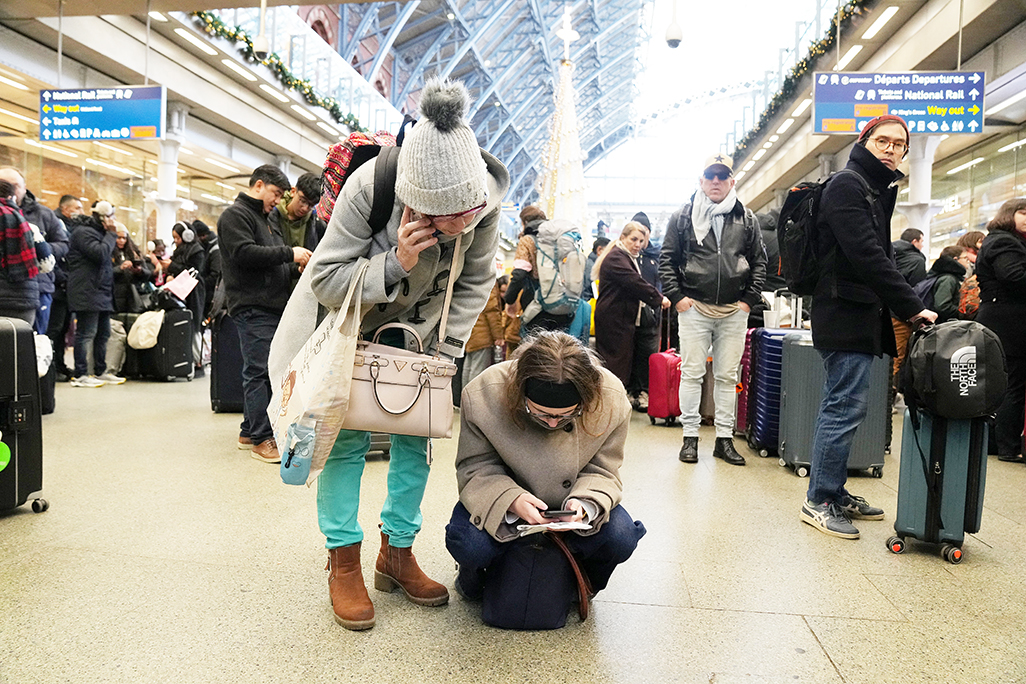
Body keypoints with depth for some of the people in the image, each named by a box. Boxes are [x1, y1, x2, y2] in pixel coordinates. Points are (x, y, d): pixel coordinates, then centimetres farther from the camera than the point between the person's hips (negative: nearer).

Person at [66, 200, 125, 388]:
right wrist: (111, 235, -13)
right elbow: (100, 253, -22)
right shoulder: (83, 232, -10)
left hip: (101, 292, 10)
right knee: (86, 333, -8)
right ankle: (80, 375, -4)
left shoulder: (98, 232, 22)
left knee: (103, 333, 13)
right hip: (88, 293, -10)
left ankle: (100, 371, 21)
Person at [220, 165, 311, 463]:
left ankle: (249, 431, 19)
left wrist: (296, 266, 9)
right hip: (253, 307, -9)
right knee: (260, 371, -10)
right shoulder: (235, 215, -3)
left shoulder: (264, 219, 27)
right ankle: (261, 438, -6)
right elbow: (245, 253, -18)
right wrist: (289, 253, -14)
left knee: (260, 371, 11)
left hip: (273, 307, 9)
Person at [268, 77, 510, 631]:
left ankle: (397, 554, 20)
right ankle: (344, 564, 11)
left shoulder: (487, 199, -24)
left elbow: (475, 283, -6)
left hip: (417, 329, 4)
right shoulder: (369, 189, -35)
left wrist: (445, 350, -11)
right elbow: (326, 279, -25)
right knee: (347, 436, -6)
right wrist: (394, 264, -40)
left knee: (415, 435, 3)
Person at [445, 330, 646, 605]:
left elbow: (601, 471, -10)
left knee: (621, 537, -25)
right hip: (504, 494, -1)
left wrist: (584, 504, -32)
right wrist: (511, 499, -36)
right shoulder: (483, 395, -29)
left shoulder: (612, 400, -24)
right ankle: (473, 581, 12)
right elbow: (476, 468, -16)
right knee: (469, 544, -30)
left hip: (569, 499, 2)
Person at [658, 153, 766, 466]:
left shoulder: (746, 219, 10)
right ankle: (690, 436, 10)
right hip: (694, 308, -2)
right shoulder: (683, 216, 5)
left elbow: (759, 261, 12)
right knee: (691, 373, 1)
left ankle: (725, 438, 15)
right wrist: (676, 295, -5)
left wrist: (749, 299, 2)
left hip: (734, 311, 2)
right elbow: (667, 257, 5)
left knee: (727, 376, 7)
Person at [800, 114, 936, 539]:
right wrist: (912, 306, -18)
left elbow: (879, 255, 19)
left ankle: (833, 493, 23)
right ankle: (819, 501, 2)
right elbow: (867, 257, -19)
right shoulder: (846, 187, -9)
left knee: (840, 406, 13)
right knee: (846, 407, -8)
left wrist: (902, 307, 8)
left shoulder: (878, 191, 21)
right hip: (846, 315, -10)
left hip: (862, 315, 10)